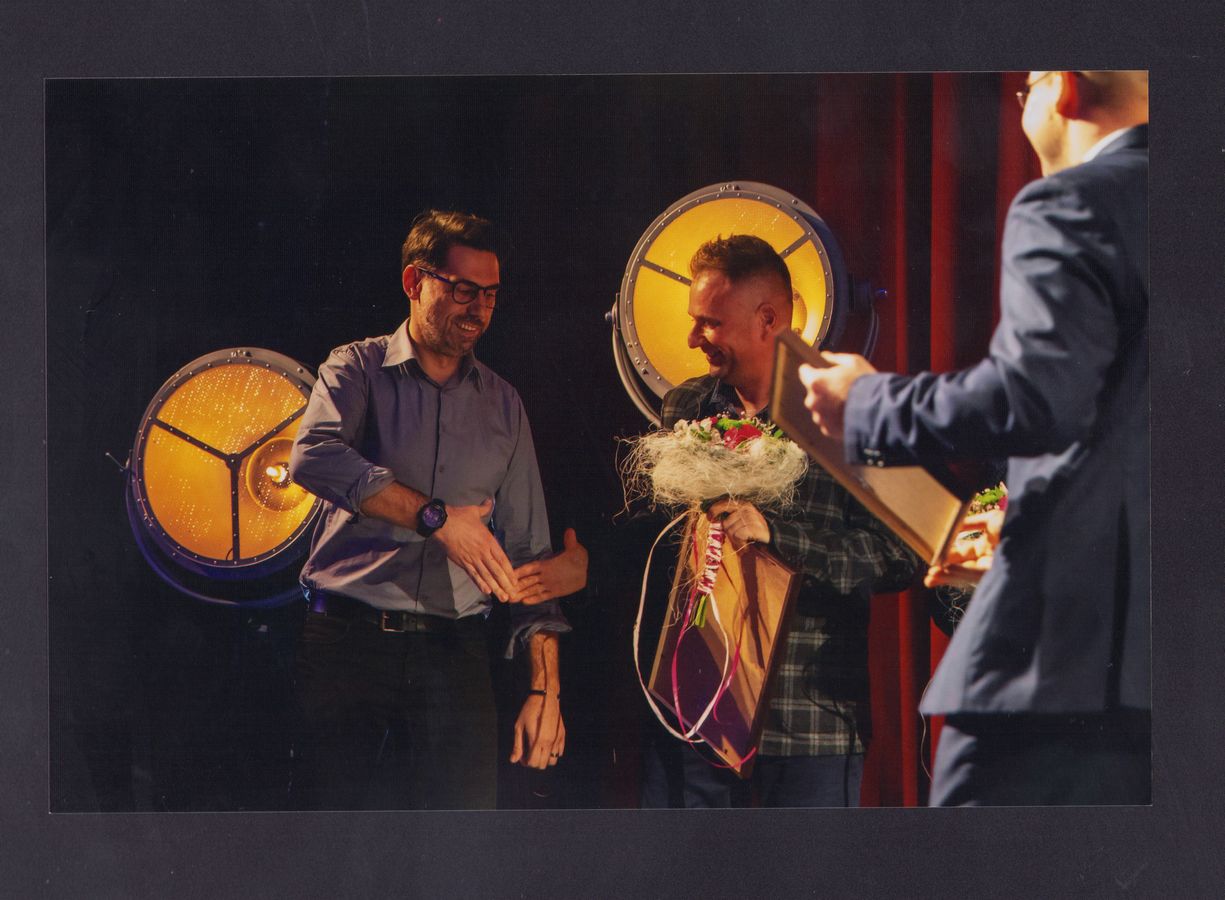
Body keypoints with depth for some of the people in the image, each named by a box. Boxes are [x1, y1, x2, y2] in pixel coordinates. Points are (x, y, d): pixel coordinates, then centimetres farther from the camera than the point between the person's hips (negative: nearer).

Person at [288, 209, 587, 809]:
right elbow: (314, 456, -17)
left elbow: (528, 553, 14)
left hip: (454, 652, 3)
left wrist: (545, 688, 5)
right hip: (347, 641, -3)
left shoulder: (502, 404, 16)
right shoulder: (359, 368, 6)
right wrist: (435, 517, -22)